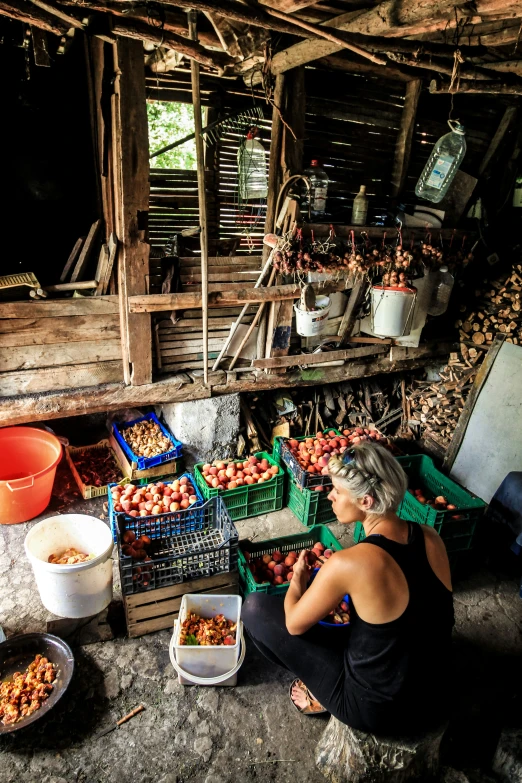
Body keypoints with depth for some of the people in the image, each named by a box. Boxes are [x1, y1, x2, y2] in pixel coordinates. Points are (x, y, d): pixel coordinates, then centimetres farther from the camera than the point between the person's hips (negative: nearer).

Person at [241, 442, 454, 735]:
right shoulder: (431, 538, -12)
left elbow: (294, 624, -14)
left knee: (256, 607, 0)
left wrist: (297, 580, 6)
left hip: (376, 710, -6)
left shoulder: (349, 564, -31)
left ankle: (324, 696, 12)